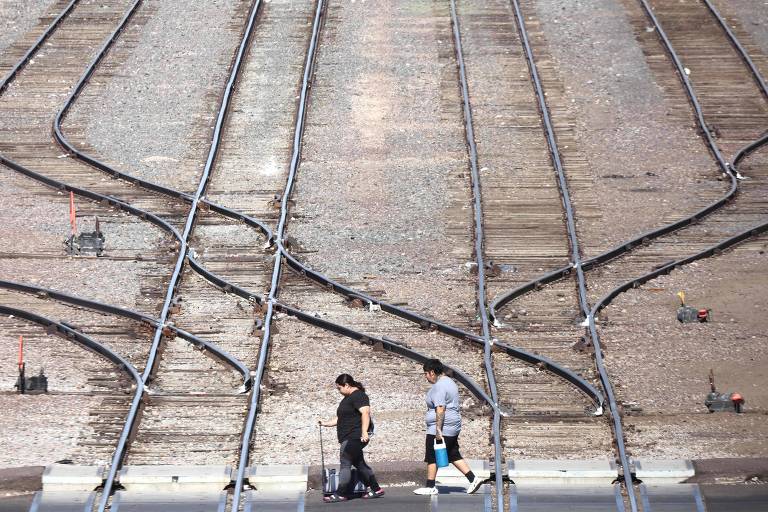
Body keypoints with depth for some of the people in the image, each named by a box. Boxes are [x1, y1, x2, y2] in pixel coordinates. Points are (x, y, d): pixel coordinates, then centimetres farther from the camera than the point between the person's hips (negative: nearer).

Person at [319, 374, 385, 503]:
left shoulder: (358, 395, -11)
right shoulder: (348, 398, 21)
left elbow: (365, 412, -24)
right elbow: (341, 418, 28)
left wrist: (364, 432, -32)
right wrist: (327, 423, 19)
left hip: (355, 437, -10)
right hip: (350, 438, 10)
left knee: (345, 464, -9)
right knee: (359, 463, 12)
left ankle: (341, 494, -6)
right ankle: (375, 489, 16)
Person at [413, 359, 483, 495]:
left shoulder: (439, 387, -17)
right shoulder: (449, 381, 15)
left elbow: (440, 409, -25)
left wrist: (438, 430, -25)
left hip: (442, 428, -10)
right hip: (453, 427, 10)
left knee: (432, 457, -1)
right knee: (453, 455, 14)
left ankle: (430, 487, 5)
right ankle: (473, 479, 9)